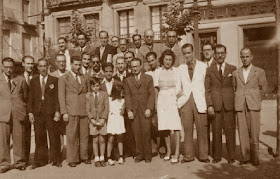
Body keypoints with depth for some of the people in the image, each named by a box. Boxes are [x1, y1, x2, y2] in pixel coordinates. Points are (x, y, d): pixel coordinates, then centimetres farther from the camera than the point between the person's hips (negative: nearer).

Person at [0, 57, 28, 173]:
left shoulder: (21, 80, 12)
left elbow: (25, 97, 16)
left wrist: (22, 109, 10)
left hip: (18, 114, 1)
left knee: (19, 139, 3)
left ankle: (19, 162, 15)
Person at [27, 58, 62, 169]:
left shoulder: (54, 80, 6)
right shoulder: (33, 81, 12)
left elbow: (57, 97, 1)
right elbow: (30, 98, 10)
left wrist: (57, 111, -8)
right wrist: (30, 112, 1)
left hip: (51, 112, -2)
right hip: (37, 113, 2)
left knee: (54, 137, 2)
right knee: (39, 138, 6)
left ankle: (56, 160, 14)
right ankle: (40, 160, 17)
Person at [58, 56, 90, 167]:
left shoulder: (84, 79, 17)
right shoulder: (63, 78, 4)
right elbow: (61, 96, -1)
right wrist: (64, 112, -9)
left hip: (84, 111, 4)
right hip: (71, 112, -4)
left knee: (84, 135, 6)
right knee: (72, 136, -1)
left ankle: (84, 157, 18)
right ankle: (72, 159, 9)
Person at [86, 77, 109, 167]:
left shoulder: (104, 94, 2)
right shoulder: (88, 96, 6)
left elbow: (106, 108, -2)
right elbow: (88, 110, 3)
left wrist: (103, 119, -12)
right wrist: (92, 119, -12)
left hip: (102, 120, 0)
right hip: (93, 121, 1)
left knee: (102, 140, 3)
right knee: (95, 140, 3)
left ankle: (102, 158, 14)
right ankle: (96, 159, 12)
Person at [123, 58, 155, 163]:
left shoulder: (148, 78, 10)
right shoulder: (127, 80, 15)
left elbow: (151, 94, 4)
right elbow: (127, 96, 8)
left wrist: (149, 109, -7)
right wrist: (129, 110, -3)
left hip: (145, 110, -1)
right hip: (134, 110, 2)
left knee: (146, 132, -6)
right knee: (137, 133, -2)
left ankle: (148, 155, 5)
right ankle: (139, 154, 9)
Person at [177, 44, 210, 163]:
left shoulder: (203, 66, 6)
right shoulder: (180, 68, 14)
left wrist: (208, 103, -1)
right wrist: (178, 94, 1)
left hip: (200, 102, -2)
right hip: (185, 102, 2)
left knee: (202, 130, -1)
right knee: (187, 130, 3)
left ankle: (203, 155, 11)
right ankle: (188, 155, 13)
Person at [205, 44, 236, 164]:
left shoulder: (233, 69, 9)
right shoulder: (209, 70, 9)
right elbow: (207, 89, 5)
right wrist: (209, 105, -5)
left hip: (229, 105, 0)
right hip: (215, 105, 0)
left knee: (230, 131, 2)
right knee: (216, 131, 4)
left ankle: (231, 156, 15)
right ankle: (217, 156, 16)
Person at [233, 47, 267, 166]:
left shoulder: (259, 72, 6)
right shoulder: (236, 73, 12)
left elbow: (263, 88, 12)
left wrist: (255, 100, 12)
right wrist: (238, 102, 10)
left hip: (253, 106, -2)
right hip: (240, 106, 2)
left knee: (254, 133, -3)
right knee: (243, 133, 1)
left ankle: (255, 158, 7)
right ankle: (245, 157, 10)